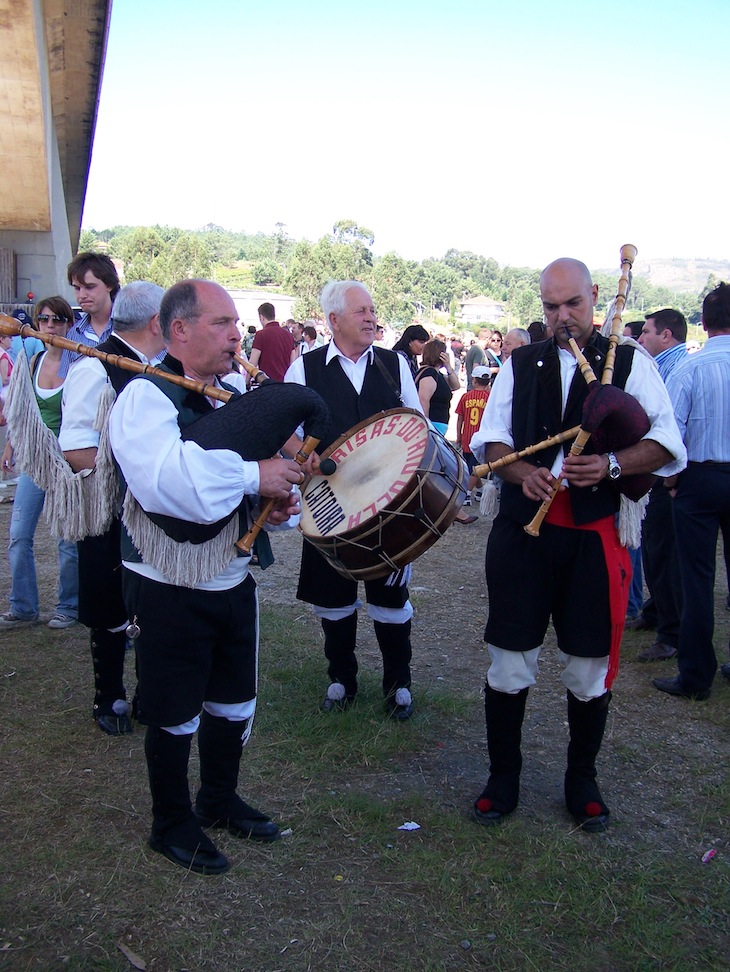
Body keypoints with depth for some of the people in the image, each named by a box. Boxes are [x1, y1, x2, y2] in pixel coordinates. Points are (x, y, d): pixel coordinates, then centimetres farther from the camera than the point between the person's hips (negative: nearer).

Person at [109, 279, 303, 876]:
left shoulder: (239, 391, 6)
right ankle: (172, 825, 33)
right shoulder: (146, 397, -17)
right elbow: (163, 482, -36)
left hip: (235, 578, 7)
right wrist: (253, 475, -33)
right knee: (176, 715, 10)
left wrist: (281, 494, -3)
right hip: (170, 592, -7)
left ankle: (220, 800, 44)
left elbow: (271, 458, 19)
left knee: (236, 704, 20)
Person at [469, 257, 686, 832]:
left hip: (596, 535, -1)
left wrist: (610, 465, -21)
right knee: (510, 661, 6)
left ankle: (582, 780, 30)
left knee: (590, 668, 9)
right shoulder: (520, 365, 10)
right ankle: (503, 778, 25)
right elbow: (489, 438, 8)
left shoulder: (631, 363, 3)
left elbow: (667, 443, -3)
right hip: (523, 531, 1)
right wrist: (522, 472, -13)